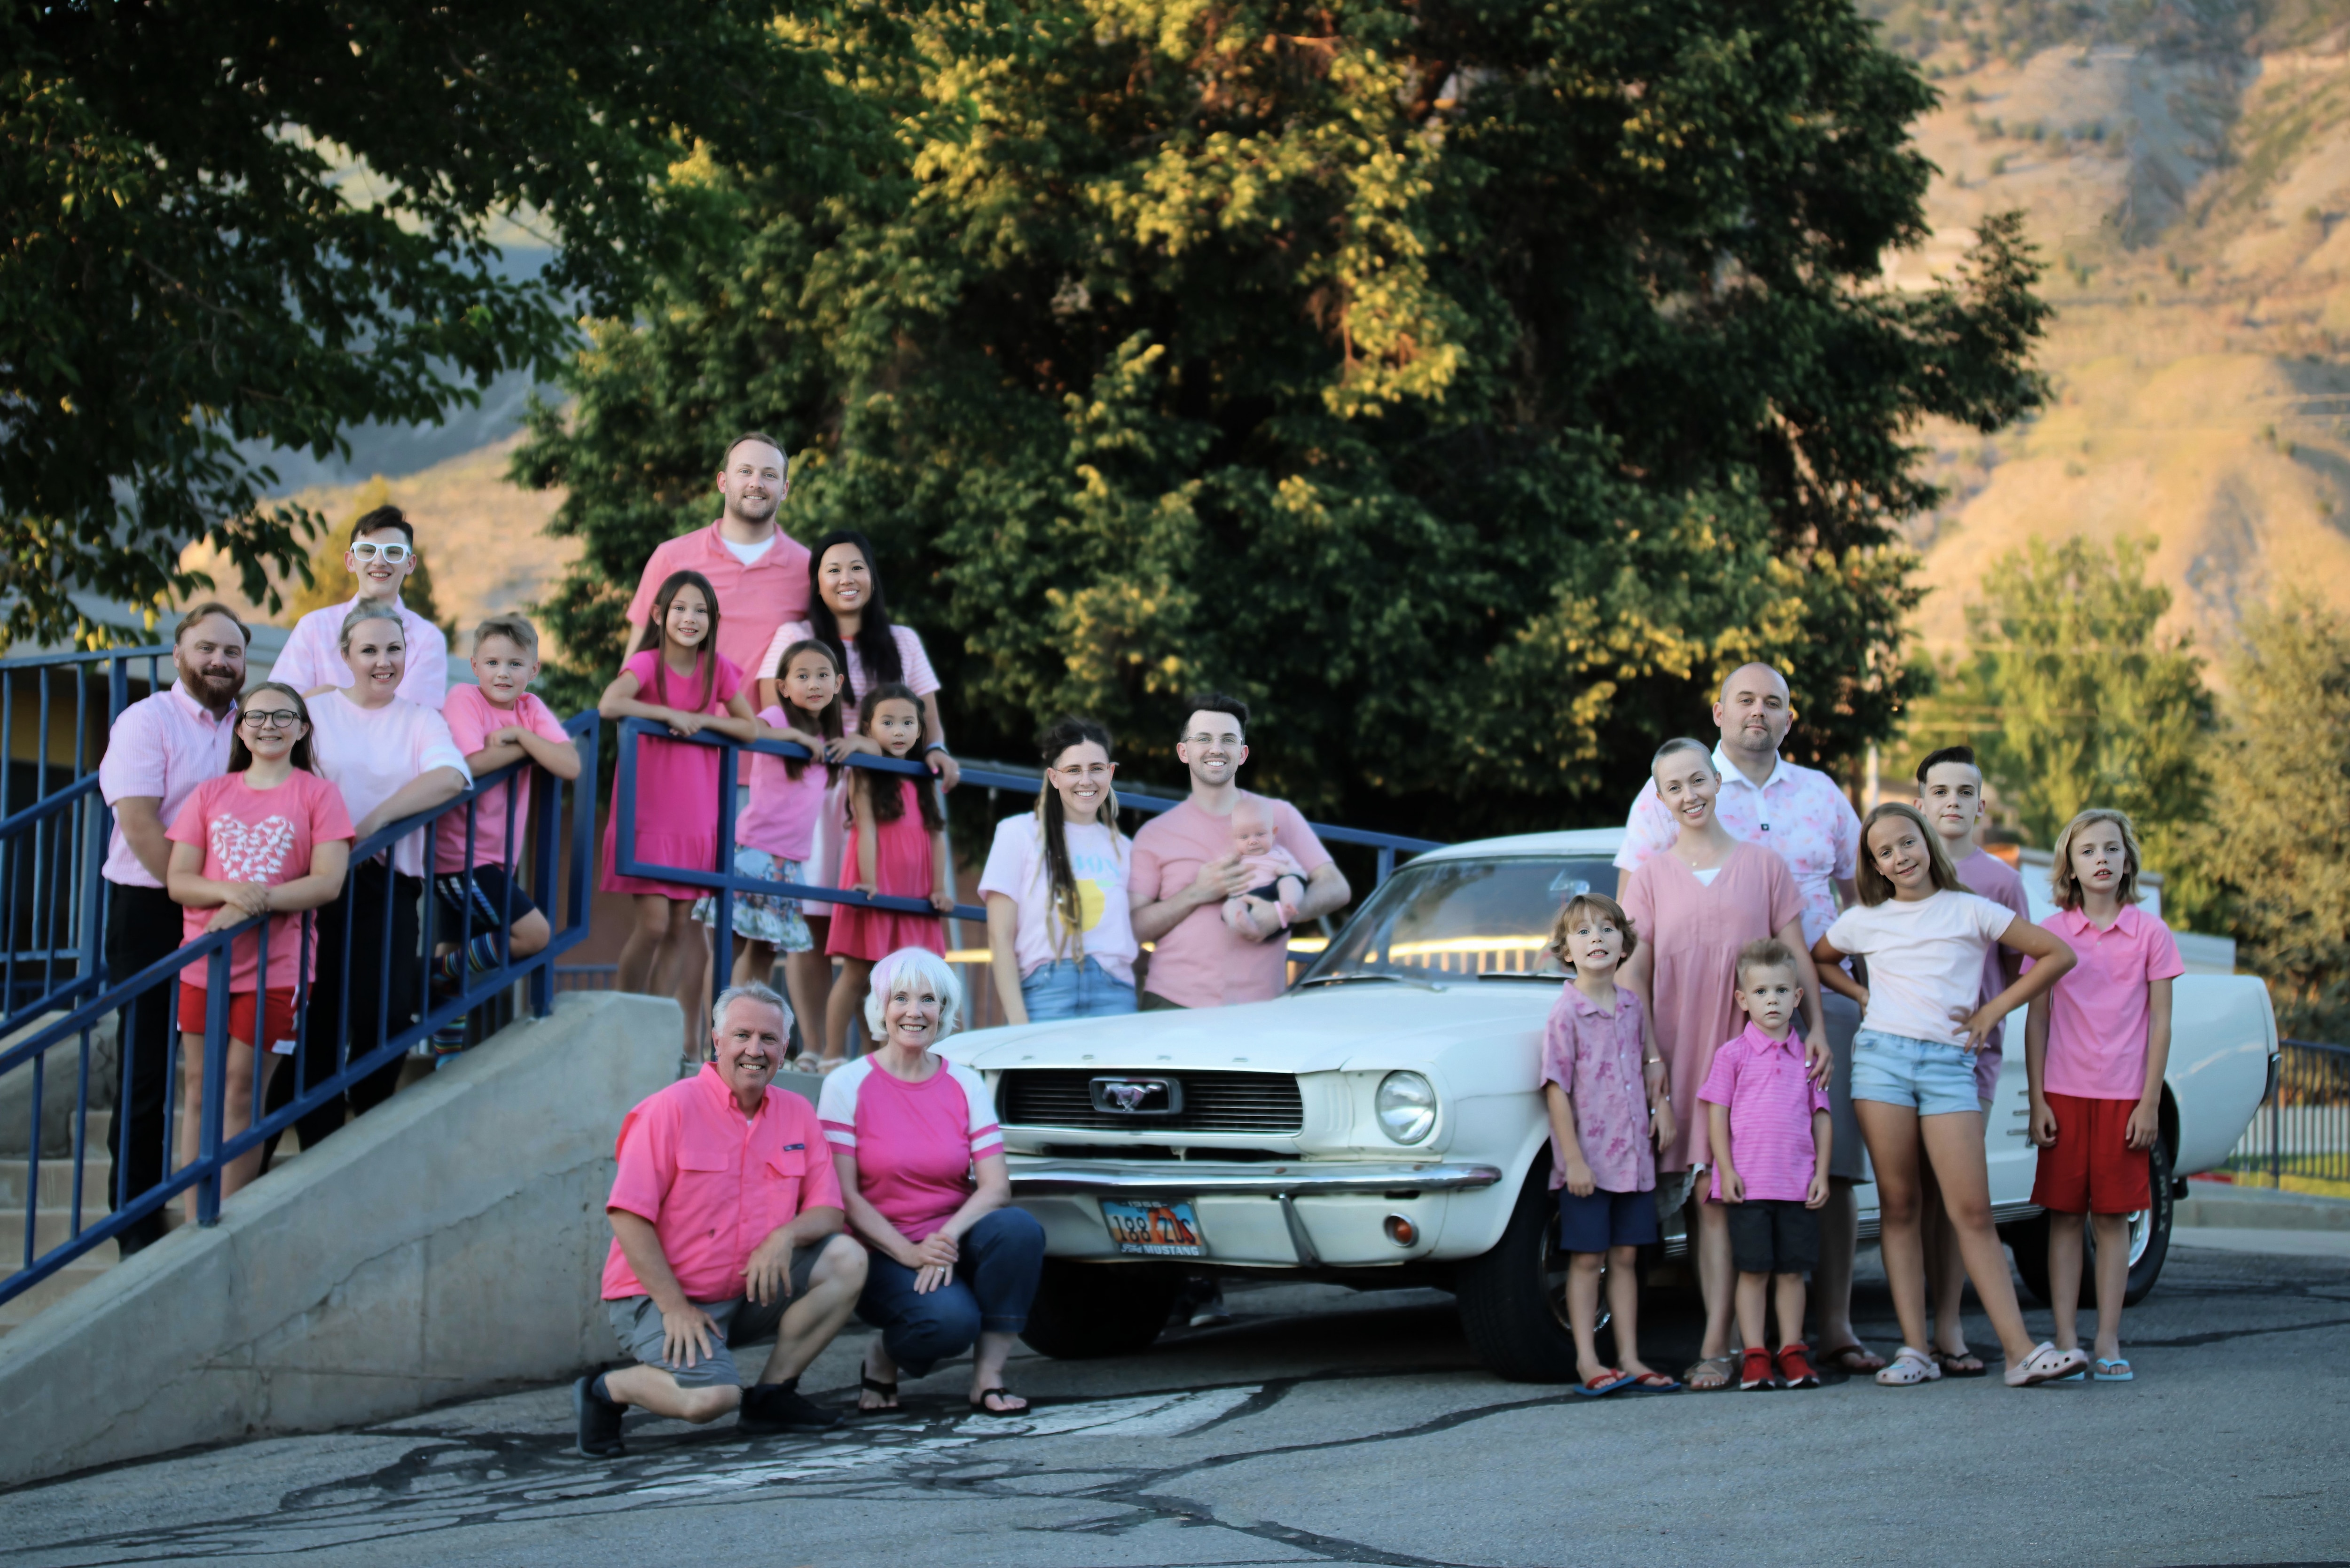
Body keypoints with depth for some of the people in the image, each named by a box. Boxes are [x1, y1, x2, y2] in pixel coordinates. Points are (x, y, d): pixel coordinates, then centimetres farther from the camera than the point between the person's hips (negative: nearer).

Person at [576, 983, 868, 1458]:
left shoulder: (797, 1114, 6)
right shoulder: (673, 1108, -11)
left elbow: (828, 1212, 4)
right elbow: (628, 1216, -15)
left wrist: (787, 1234, -20)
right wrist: (674, 1307, -19)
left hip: (750, 1293, 6)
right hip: (658, 1298, -6)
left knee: (847, 1259, -12)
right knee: (713, 1396, -30)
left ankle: (772, 1393, -1)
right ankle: (605, 1391, 0)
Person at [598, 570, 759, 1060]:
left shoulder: (718, 668, 4)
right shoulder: (647, 663, -8)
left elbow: (751, 729, 5)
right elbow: (609, 706, -26)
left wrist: (700, 719, -8)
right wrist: (670, 714, -19)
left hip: (696, 813, 4)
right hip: (647, 810, -4)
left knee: (682, 923, 8)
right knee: (653, 922, -11)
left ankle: (686, 1037, 13)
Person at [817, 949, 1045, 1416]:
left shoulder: (965, 1085, 5)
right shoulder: (849, 1086, -4)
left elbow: (996, 1186, -3)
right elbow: (843, 1196, -9)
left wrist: (948, 1237, -22)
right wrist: (908, 1253, -22)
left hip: (954, 1241, 4)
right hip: (881, 1254, -3)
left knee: (1020, 1228, -29)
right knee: (949, 1318, -33)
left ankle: (988, 1379, -17)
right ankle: (884, 1356, 2)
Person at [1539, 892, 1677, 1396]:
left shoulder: (1632, 1007, 7)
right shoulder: (1566, 1013, -10)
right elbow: (1556, 1090, -13)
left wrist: (1662, 1102, 4)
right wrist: (1573, 1160, -16)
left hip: (1634, 1155, 5)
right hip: (1586, 1160, -5)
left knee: (1625, 1258, 9)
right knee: (1587, 1259, 0)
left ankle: (1629, 1359, 13)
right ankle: (1588, 1363, 5)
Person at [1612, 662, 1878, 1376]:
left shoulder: (1823, 795, 16)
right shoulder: (1671, 796, 7)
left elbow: (1861, 895, 23)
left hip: (1819, 999, 3)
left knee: (1834, 1169, -1)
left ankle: (1836, 1327, 5)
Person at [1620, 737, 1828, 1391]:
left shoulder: (1764, 865, 8)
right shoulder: (1651, 877, 8)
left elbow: (1797, 957, 8)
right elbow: (1633, 974, 4)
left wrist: (1816, 1029, -3)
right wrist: (1649, 1055, -6)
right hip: (1684, 1051, 0)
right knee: (1710, 1199, -1)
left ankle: (1715, 1348, -5)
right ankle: (1722, 1347, 0)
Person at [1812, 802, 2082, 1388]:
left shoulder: (1970, 911, 6)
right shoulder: (1864, 922, 11)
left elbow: (2058, 954, 8)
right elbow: (1816, 959, 29)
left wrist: (1994, 1010, 4)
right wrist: (1863, 996, 14)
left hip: (1949, 1063, -2)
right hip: (1882, 1055, 2)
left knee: (1972, 1212, -8)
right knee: (1897, 1206, 0)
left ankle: (2020, 1351, -11)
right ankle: (1914, 1350, 1)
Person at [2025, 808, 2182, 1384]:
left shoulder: (2151, 934, 1)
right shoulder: (2051, 932, 3)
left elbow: (2159, 1023, 2)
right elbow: (2036, 1019, 4)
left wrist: (2150, 1103, -3)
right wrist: (2037, 1101, -1)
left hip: (2124, 1098, 0)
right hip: (2064, 1094, 0)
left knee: (2113, 1217, 3)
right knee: (2064, 1217, 2)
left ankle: (2108, 1342, 8)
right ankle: (2066, 1341, 5)